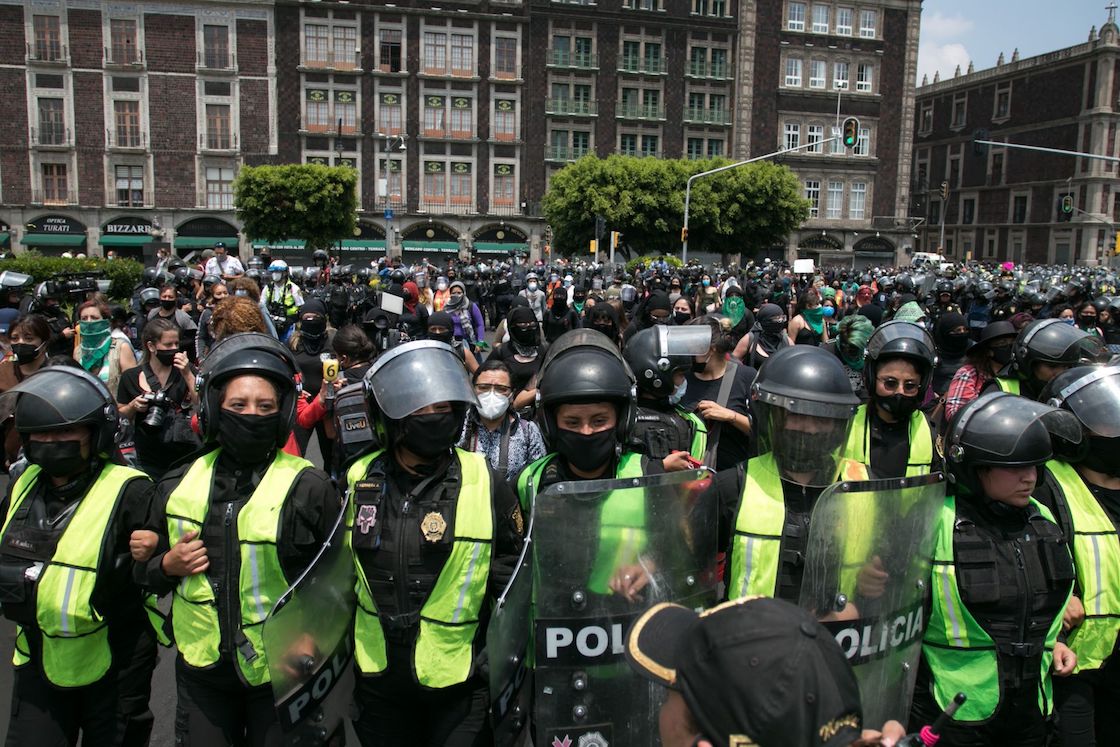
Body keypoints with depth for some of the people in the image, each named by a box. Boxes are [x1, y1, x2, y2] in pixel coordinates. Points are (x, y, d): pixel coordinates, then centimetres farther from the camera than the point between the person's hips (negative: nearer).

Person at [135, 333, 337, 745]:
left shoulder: (309, 488, -13)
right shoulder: (178, 485, 0)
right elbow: (146, 569, 12)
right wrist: (167, 566, -8)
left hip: (283, 676, -3)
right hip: (201, 672, 4)